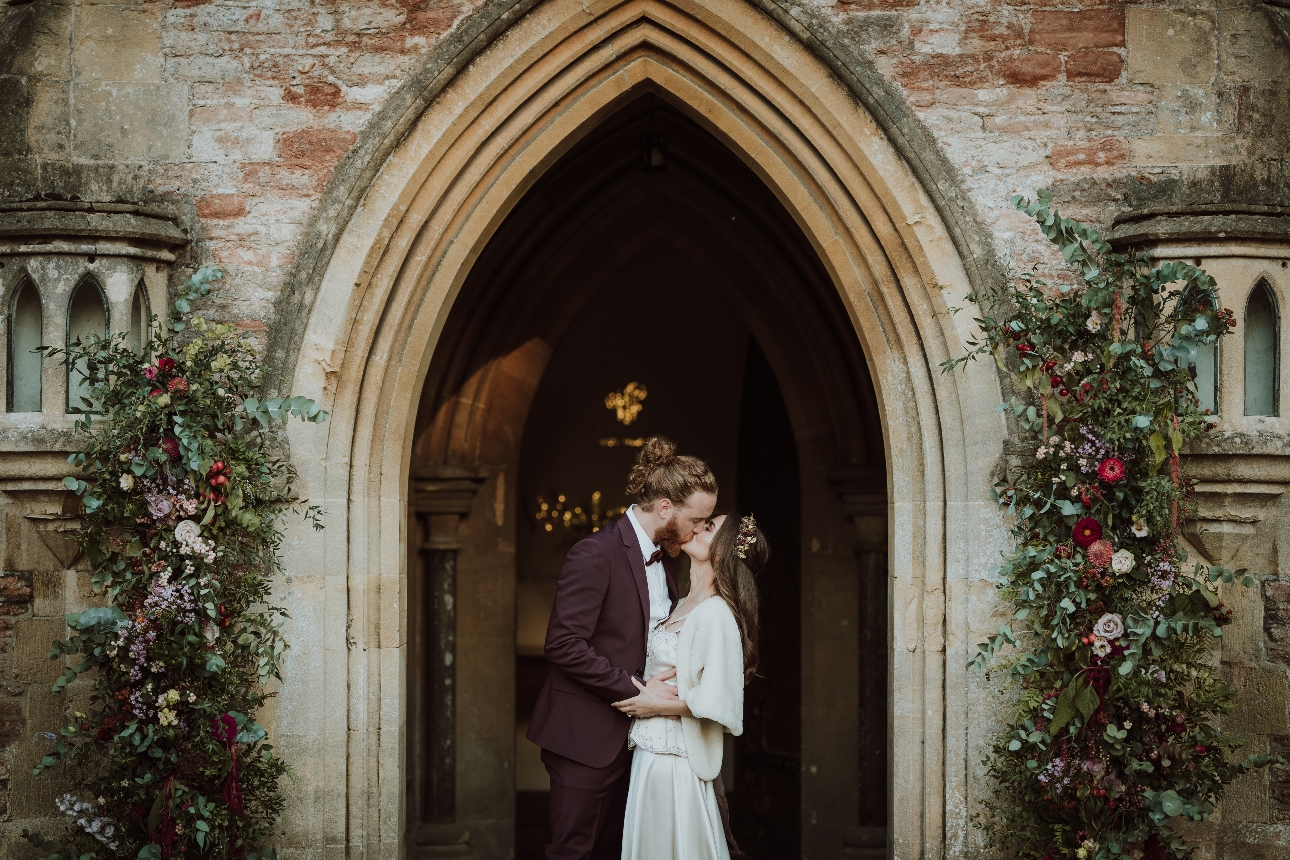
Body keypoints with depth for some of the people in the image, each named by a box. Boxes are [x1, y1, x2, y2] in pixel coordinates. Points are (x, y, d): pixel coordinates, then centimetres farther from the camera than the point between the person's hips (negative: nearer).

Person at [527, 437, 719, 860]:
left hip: (630, 733, 8)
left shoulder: (665, 558, 10)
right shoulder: (595, 555, -17)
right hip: (586, 735, -8)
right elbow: (564, 644, -22)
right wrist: (637, 687, -21)